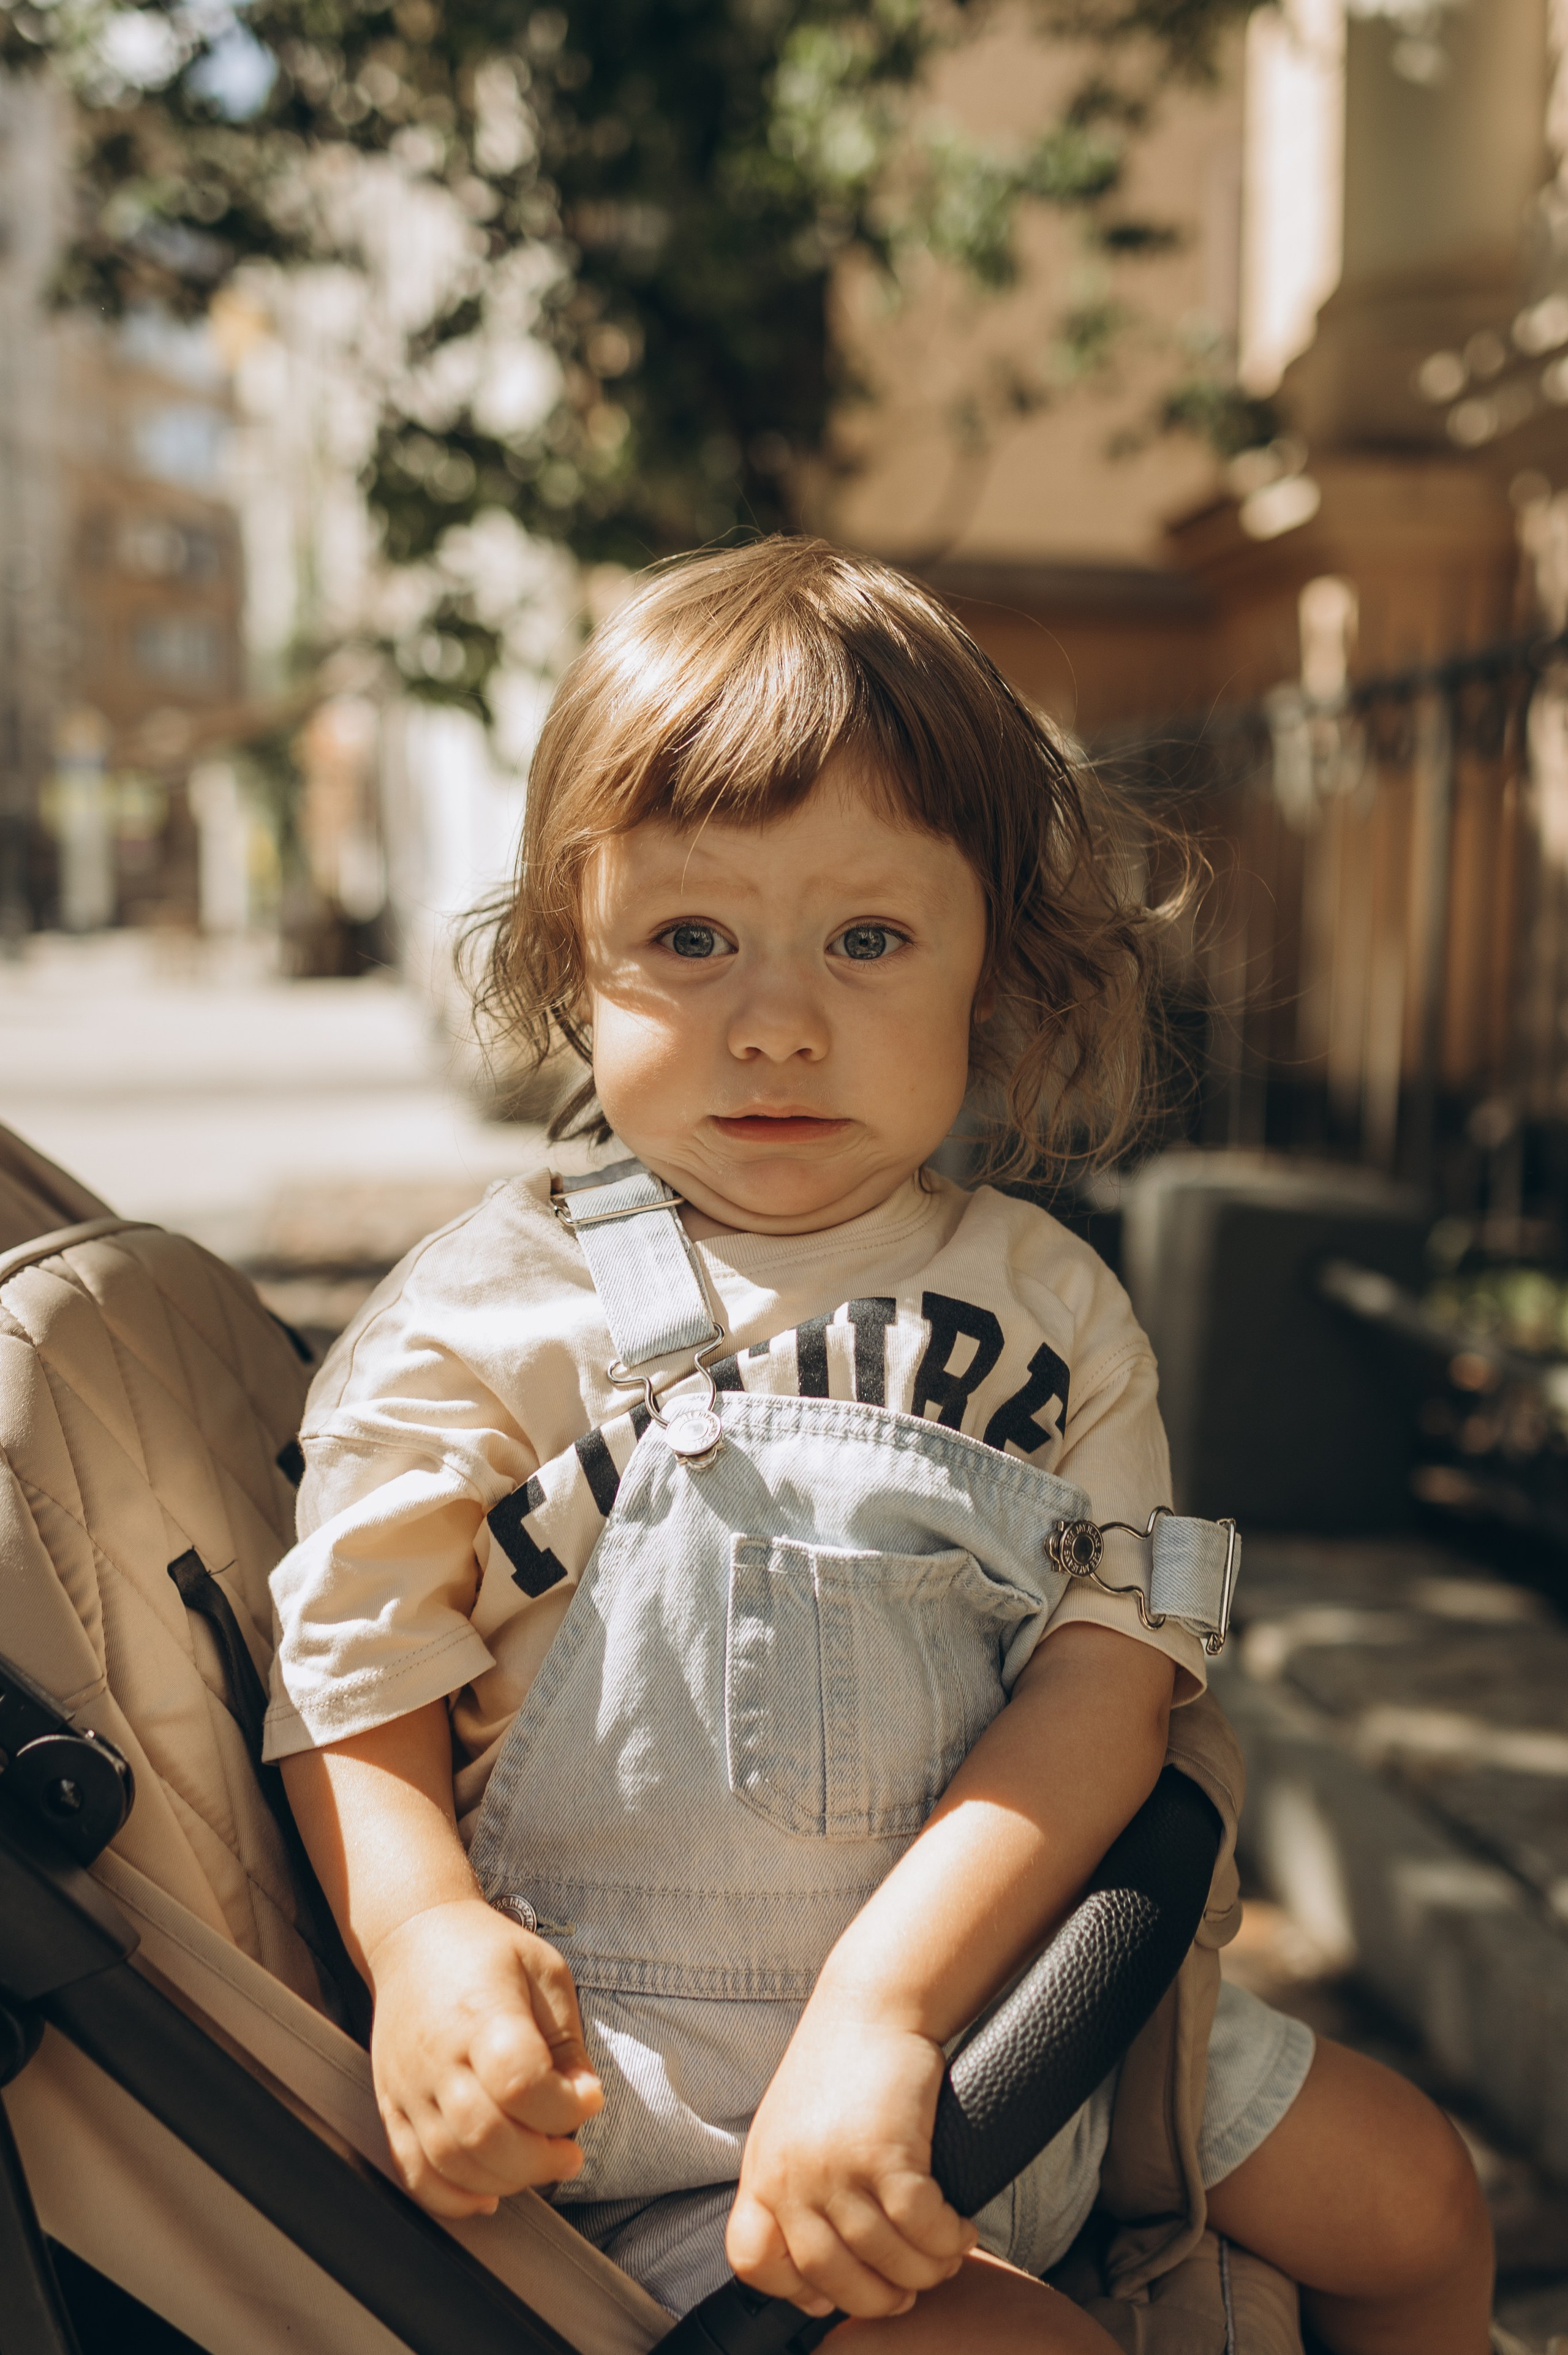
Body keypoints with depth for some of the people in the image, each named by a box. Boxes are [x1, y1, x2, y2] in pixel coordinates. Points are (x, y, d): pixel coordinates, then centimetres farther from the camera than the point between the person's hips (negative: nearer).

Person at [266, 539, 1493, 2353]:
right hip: (647, 2116, -4)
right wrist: (423, 1932, -25)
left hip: (1009, 1996, 5)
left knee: (1416, 2197, 15)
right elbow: (356, 1665, -5)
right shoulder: (488, 1321, -11)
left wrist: (880, 2003, -26)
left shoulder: (1045, 1306, -3)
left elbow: (1113, 1664, -12)